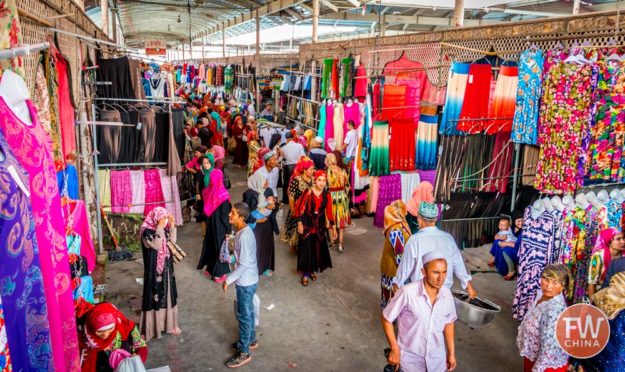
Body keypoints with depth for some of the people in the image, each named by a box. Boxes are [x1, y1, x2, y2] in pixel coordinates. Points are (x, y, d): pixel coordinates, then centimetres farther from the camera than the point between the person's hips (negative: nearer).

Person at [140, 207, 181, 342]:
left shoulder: (163, 229, 3)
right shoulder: (147, 231, -18)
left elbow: (172, 241, 4)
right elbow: (156, 246, -28)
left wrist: (172, 226, -6)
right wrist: (159, 228, -30)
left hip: (166, 268, 7)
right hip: (155, 270, -7)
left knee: (168, 295, 16)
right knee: (156, 296, 1)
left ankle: (168, 323, 30)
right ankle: (153, 326, 14)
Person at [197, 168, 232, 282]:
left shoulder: (207, 191, -6)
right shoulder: (223, 194, -24)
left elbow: (205, 209, 4)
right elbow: (225, 215, -20)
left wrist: (209, 221, 16)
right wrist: (228, 229, -11)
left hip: (210, 223, 6)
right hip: (220, 226, -6)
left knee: (210, 244, 22)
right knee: (220, 246, 8)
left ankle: (210, 268, 37)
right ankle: (218, 274, 18)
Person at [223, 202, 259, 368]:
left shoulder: (244, 236, -28)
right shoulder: (243, 231, 2)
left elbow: (243, 264, -27)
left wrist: (228, 280, -18)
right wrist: (234, 277, 20)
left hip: (246, 282, -9)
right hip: (247, 280, 9)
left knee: (243, 315, 4)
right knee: (248, 312, 23)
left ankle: (244, 352, 18)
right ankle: (250, 340, 41)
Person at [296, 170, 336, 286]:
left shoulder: (326, 194, -4)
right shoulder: (308, 192, -15)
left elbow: (329, 211, 2)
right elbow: (299, 207, -11)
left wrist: (333, 227, 3)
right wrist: (299, 223, -13)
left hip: (320, 224, 4)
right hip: (307, 223, -4)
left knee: (318, 248, 12)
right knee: (306, 248, 0)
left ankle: (313, 270, 31)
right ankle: (305, 273, 13)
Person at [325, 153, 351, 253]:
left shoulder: (325, 171, -11)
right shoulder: (342, 170, -2)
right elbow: (347, 186, 3)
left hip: (330, 197, -2)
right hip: (342, 196, 2)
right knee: (341, 220, 9)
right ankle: (340, 244, 8)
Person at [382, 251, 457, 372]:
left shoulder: (447, 294, -11)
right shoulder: (407, 292, -26)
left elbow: (449, 323, 7)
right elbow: (386, 319, -14)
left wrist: (451, 353, 10)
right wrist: (395, 350, -11)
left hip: (437, 359, 4)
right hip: (410, 359, -4)